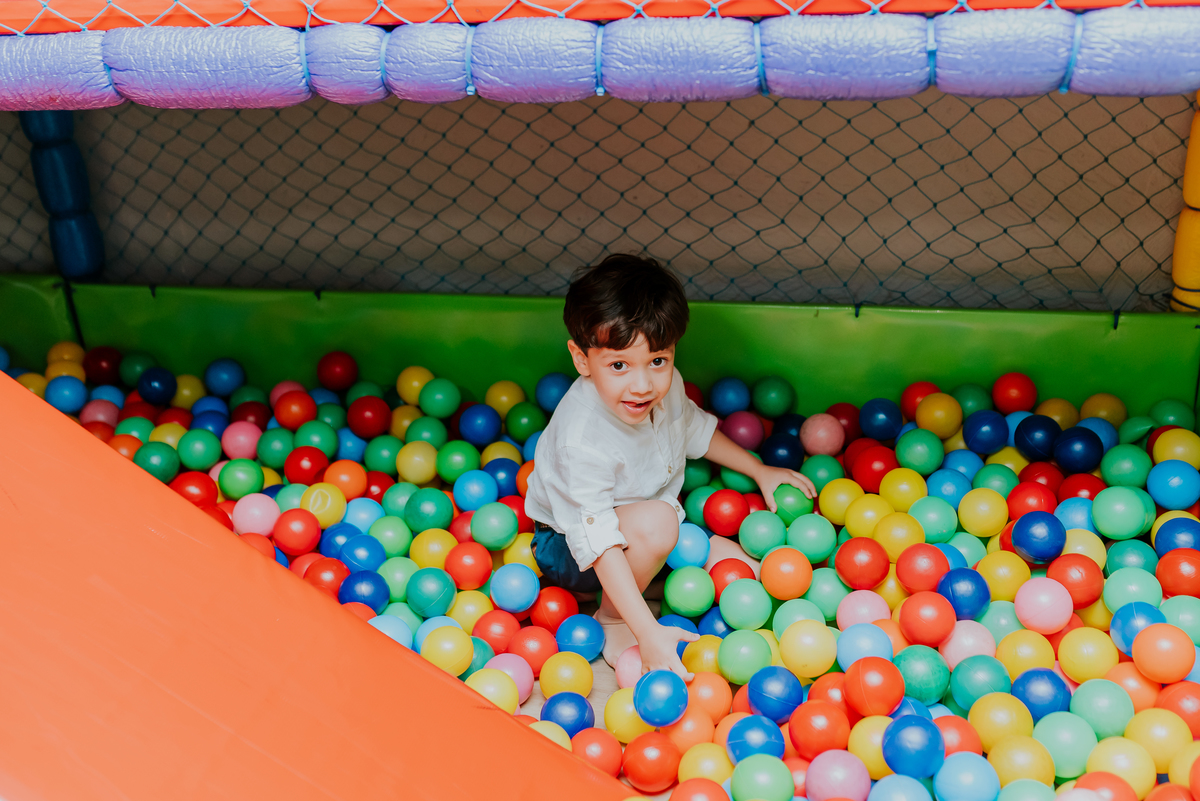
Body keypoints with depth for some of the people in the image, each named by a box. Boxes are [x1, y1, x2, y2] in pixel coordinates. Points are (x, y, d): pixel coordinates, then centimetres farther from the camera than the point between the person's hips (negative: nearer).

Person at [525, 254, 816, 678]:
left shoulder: (665, 386, -14)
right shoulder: (582, 441, -38)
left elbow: (695, 429, 11)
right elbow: (598, 544, -38)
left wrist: (761, 471, 16)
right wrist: (648, 633, -43)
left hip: (646, 538, 7)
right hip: (569, 549, -7)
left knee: (748, 577, -2)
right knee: (655, 520, -36)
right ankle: (612, 620, -13)